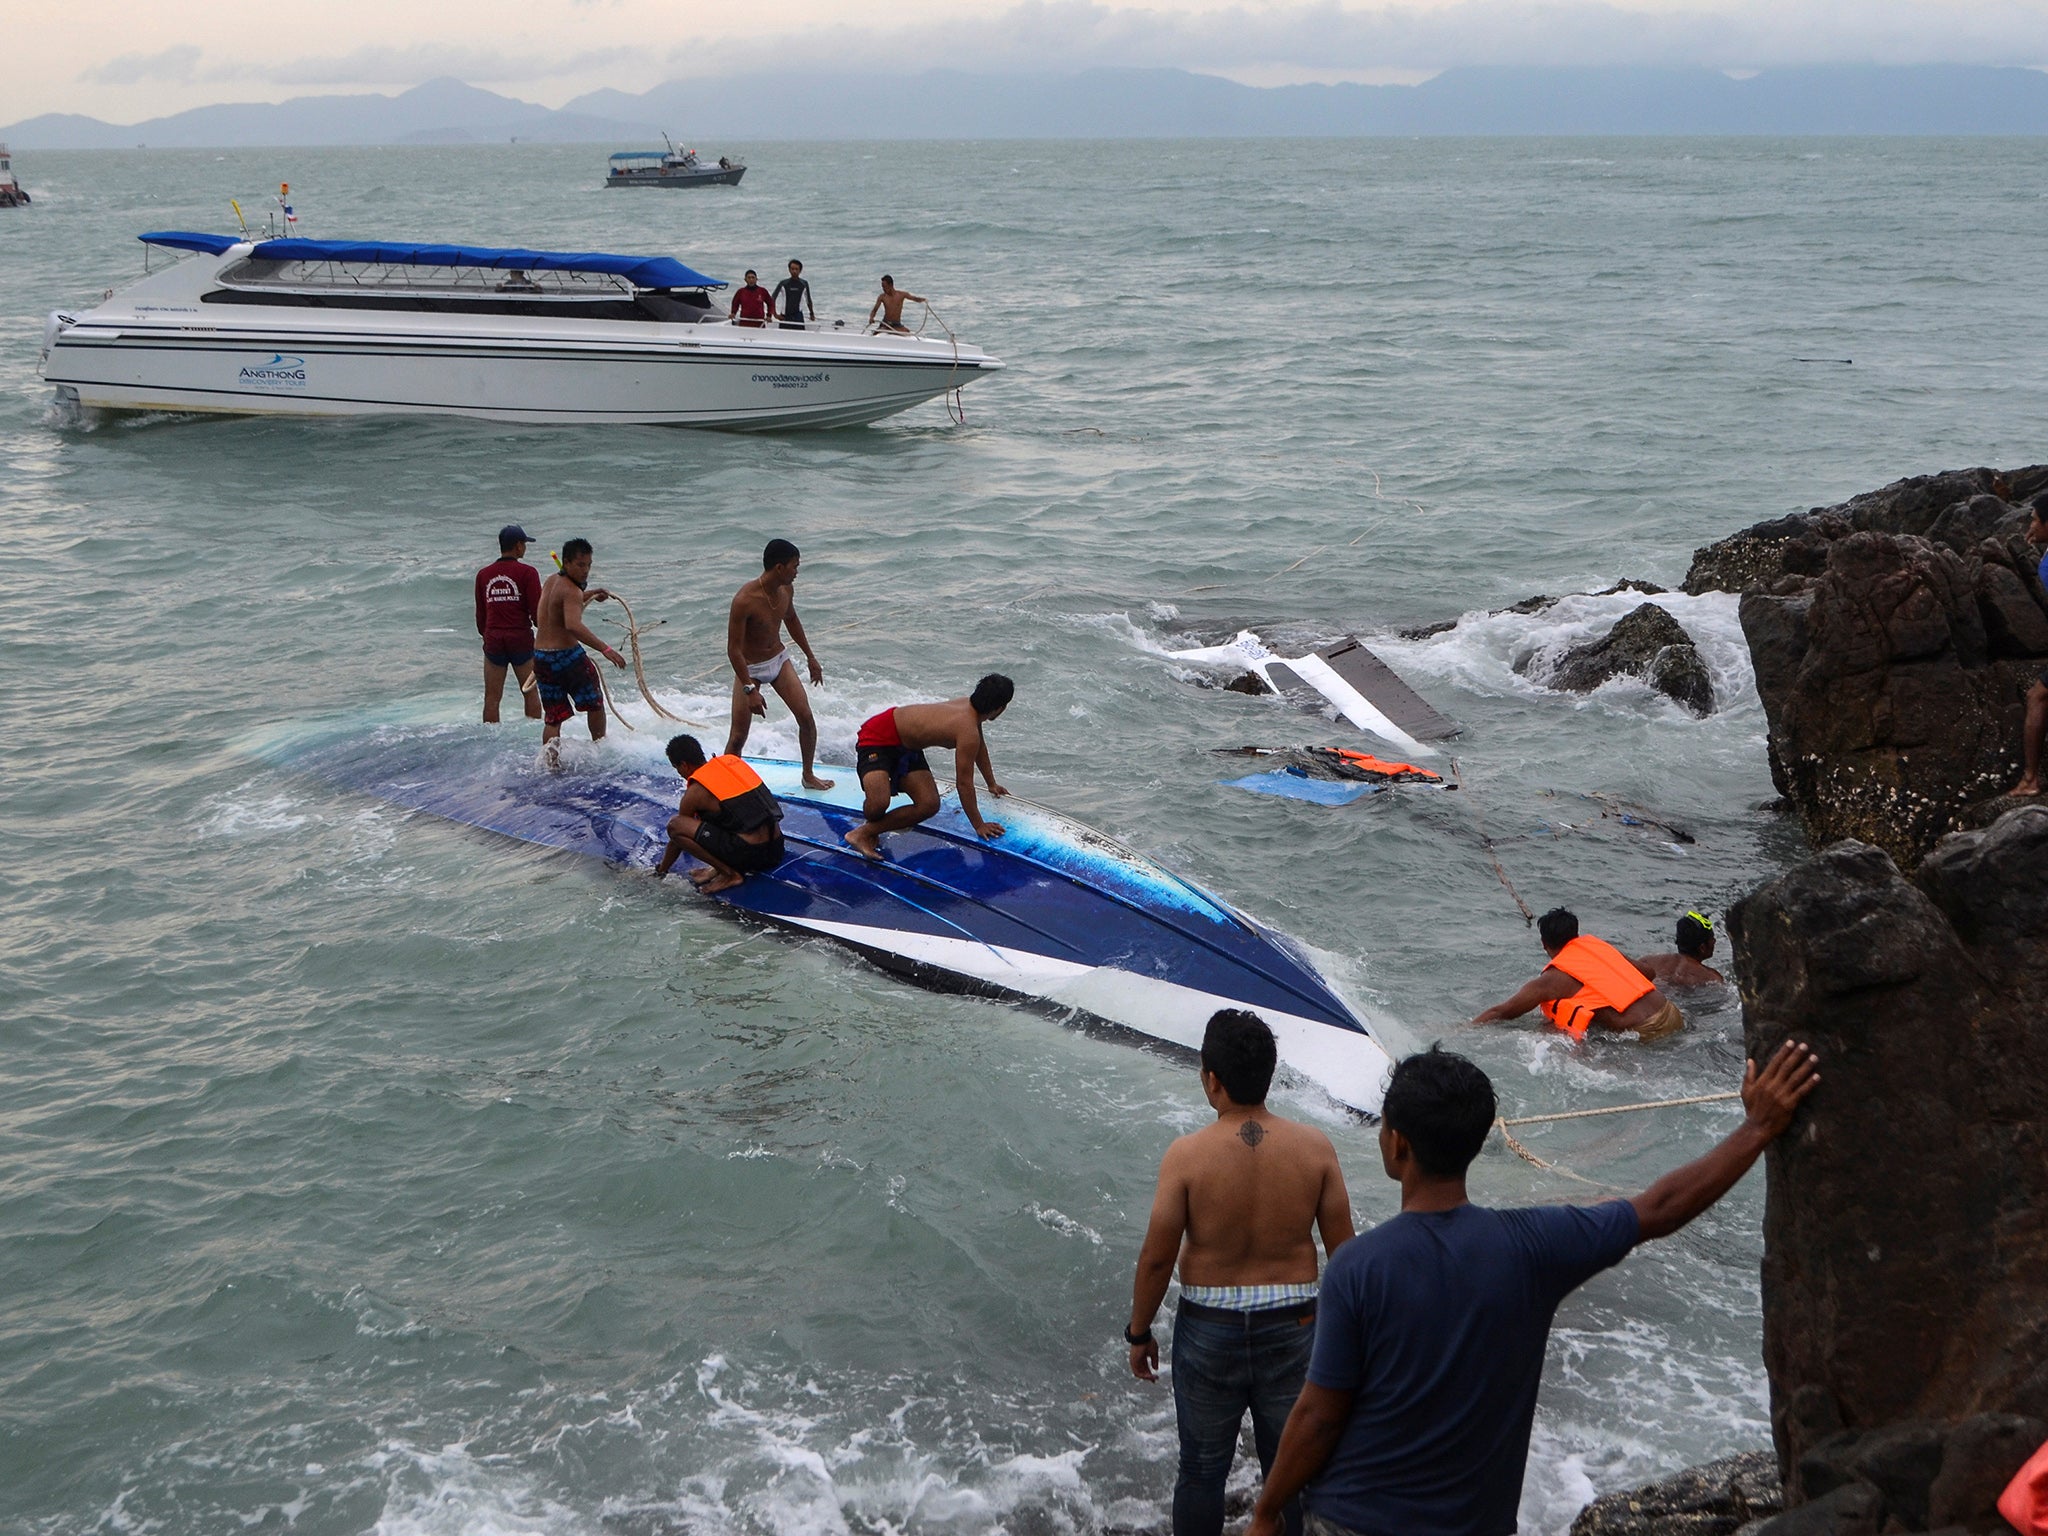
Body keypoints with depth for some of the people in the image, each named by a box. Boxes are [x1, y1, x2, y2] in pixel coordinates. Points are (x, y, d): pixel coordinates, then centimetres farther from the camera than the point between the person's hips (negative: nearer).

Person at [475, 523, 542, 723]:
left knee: (492, 697, 5)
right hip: (521, 639, -3)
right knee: (530, 692, 8)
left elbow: (480, 615, 13)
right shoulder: (527, 573, -7)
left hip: (493, 640, 3)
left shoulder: (483, 575, 7)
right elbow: (537, 611, -9)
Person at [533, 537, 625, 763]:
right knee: (594, 703, 14)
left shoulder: (552, 581, 12)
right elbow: (573, 625, -34)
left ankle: (550, 763, -2)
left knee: (553, 719, 11)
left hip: (540, 657, 8)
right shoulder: (571, 591, -17)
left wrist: (589, 594, 38)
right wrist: (605, 649, -38)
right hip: (565, 655, -8)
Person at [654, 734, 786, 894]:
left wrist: (660, 871, 26)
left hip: (750, 855, -8)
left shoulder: (696, 791, -3)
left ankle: (730, 874, -5)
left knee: (675, 824, -8)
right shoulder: (733, 761, 15)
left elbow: (677, 830, 10)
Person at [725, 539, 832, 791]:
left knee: (806, 717, 1)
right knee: (738, 737, -4)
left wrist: (810, 656, 21)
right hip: (750, 668, -6)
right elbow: (733, 649, -26)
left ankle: (808, 776, 20)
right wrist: (750, 690, -27)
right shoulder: (745, 600, -30)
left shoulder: (786, 589, -7)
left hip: (779, 658, 6)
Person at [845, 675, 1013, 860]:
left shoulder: (970, 707, -1)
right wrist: (979, 825, -16)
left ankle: (867, 831, 1)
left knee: (929, 805, -6)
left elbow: (979, 747, 20)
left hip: (907, 746, 10)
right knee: (878, 803, -33)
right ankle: (865, 832, 0)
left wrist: (992, 784, 30)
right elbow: (964, 783, -24)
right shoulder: (968, 732, -30)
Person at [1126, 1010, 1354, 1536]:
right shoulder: (1315, 1149, -11)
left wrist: (1139, 1333, 3)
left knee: (1202, 1470, 15)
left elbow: (1157, 1259, -12)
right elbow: (1342, 1248, -4)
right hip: (1293, 1329, 2)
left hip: (1209, 1331, -1)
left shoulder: (1186, 1155, -17)